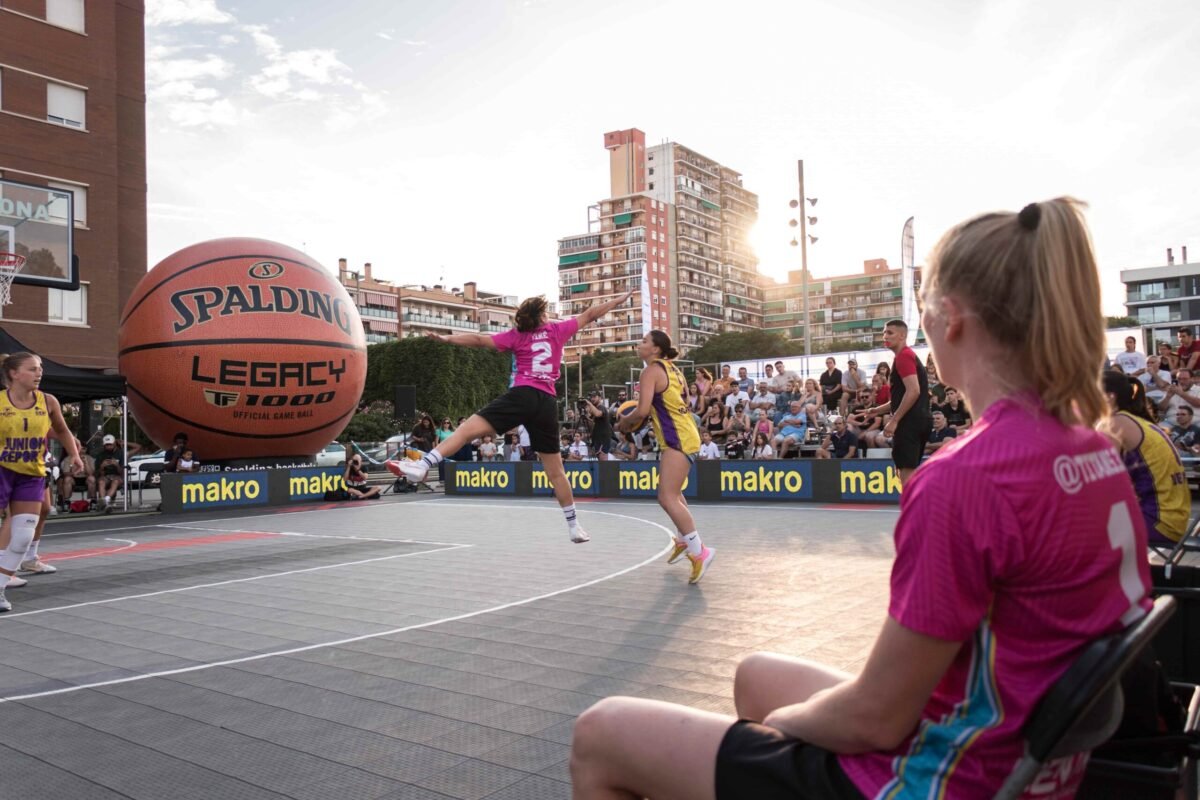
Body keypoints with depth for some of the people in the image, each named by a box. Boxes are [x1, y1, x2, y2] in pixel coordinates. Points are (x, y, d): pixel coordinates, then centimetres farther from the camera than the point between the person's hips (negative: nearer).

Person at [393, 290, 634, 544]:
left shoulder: (516, 336, 12)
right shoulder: (557, 330, 17)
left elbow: (480, 339, 6)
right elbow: (589, 315, 25)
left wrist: (447, 338, 12)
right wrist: (620, 298, 35)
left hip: (523, 395, -3)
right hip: (547, 403, 3)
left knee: (469, 428, -12)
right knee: (555, 470, 11)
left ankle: (423, 465, -31)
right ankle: (574, 525, 15)